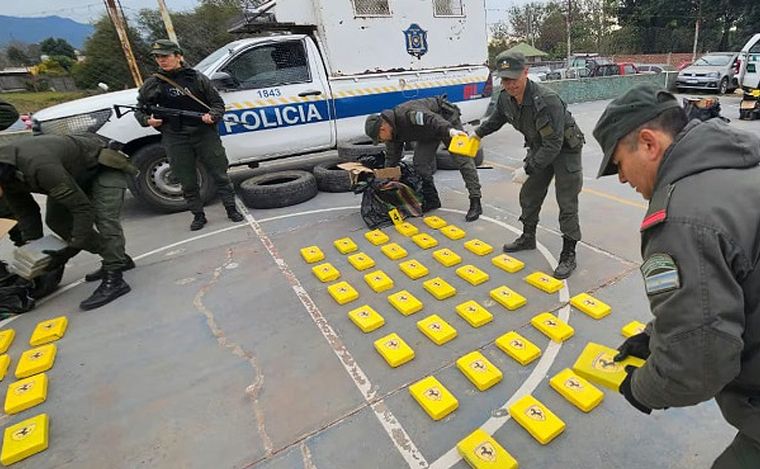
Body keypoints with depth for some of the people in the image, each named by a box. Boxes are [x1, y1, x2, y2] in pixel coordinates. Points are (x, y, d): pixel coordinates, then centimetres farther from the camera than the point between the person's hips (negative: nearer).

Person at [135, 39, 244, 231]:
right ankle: (198, 215, 19)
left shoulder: (197, 78, 3)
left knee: (219, 173, 3)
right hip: (175, 139, 1)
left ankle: (231, 209, 16)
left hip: (205, 133, -1)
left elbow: (218, 102, 6)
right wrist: (148, 120, -9)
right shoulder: (152, 84, 6)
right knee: (188, 181, 6)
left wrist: (213, 115, -14)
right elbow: (140, 110, 13)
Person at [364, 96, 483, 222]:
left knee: (462, 158, -14)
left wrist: (450, 130, -62)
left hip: (446, 119, -8)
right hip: (428, 133, 8)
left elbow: (433, 119, -46)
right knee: (420, 163, -3)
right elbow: (391, 157, 3)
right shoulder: (393, 130, -6)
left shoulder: (408, 113, -34)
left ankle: (475, 203, -14)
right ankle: (431, 200, 9)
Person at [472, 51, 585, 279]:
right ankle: (528, 237, 34)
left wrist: (528, 167, -30)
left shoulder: (548, 100, -34)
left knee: (567, 203, -5)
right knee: (529, 194, 14)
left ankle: (568, 255, 6)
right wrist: (477, 133, 9)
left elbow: (554, 144, -32)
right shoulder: (506, 98, -12)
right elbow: (496, 119, 13)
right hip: (539, 149, 7)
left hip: (565, 149, -7)